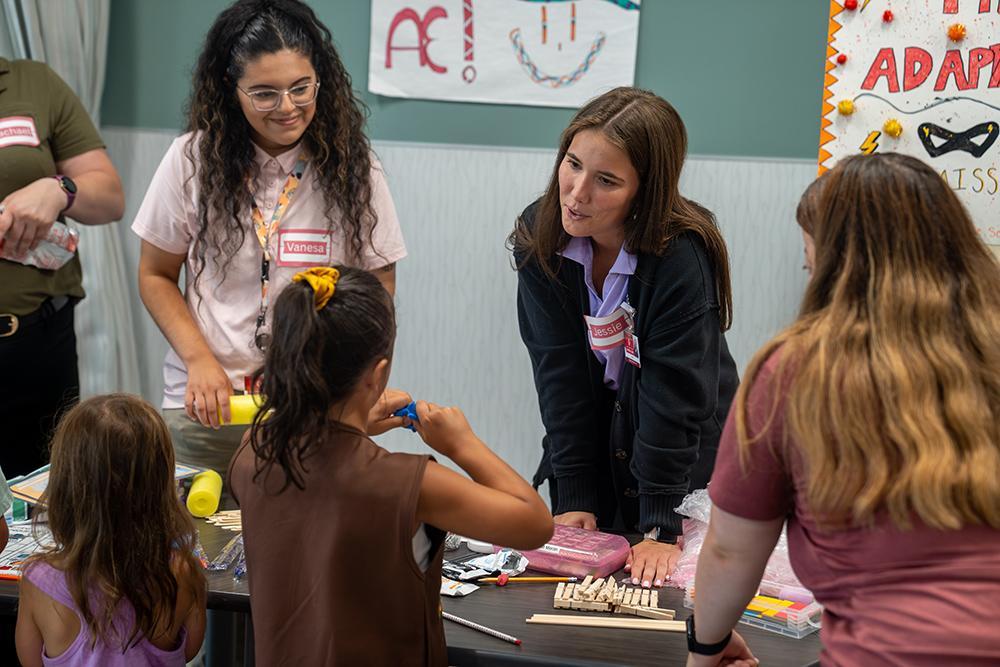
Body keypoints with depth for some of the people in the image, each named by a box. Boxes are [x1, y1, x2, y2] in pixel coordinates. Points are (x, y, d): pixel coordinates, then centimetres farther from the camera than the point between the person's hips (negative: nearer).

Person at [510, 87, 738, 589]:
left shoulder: (682, 259, -27)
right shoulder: (539, 237, -13)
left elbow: (675, 400, -24)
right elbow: (561, 377, -13)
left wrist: (663, 529, -24)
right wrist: (573, 497, -15)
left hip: (687, 460, -3)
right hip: (592, 446, 4)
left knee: (656, 585, 1)